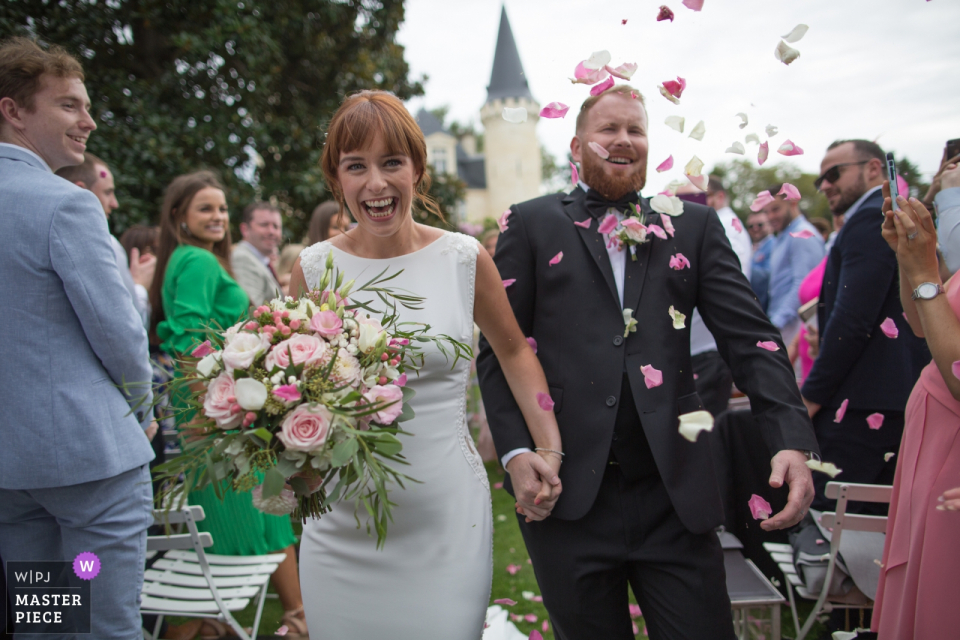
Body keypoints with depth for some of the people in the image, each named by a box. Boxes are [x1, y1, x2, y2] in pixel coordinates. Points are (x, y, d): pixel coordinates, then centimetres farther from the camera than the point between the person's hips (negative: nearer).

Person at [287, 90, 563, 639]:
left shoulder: (464, 259, -4)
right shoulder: (314, 269, -3)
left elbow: (515, 351, 10)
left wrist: (550, 451, 3)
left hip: (447, 521, -1)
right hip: (342, 528, 1)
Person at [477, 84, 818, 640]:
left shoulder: (695, 226, 9)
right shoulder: (532, 225, 5)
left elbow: (750, 338, 2)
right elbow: (499, 348, 2)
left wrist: (793, 441, -12)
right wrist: (516, 452, -9)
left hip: (676, 496, 1)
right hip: (567, 496, -1)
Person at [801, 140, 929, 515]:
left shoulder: (870, 218, -9)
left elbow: (852, 318, -18)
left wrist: (812, 395, -12)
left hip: (862, 402, -10)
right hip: (902, 399, 10)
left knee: (824, 510, -9)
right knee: (880, 514, 13)